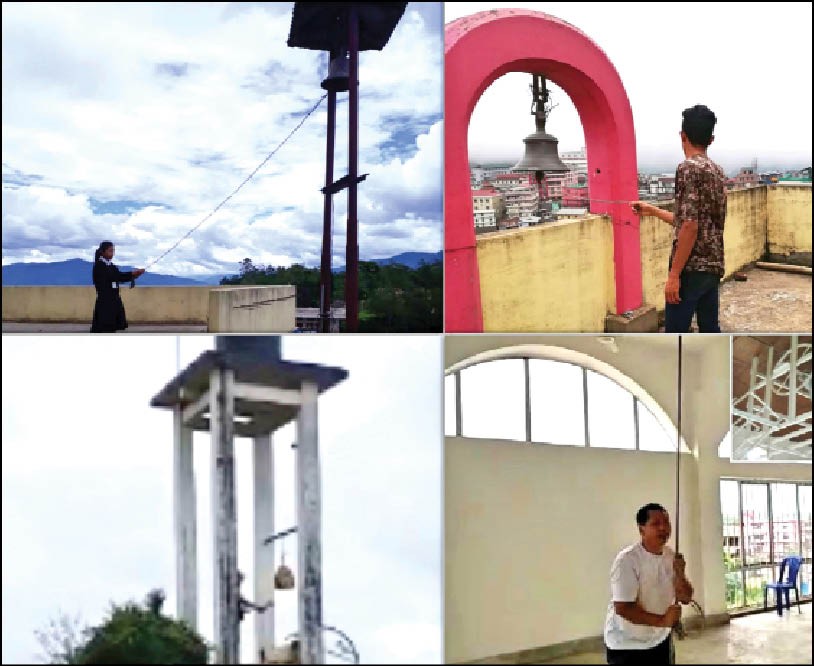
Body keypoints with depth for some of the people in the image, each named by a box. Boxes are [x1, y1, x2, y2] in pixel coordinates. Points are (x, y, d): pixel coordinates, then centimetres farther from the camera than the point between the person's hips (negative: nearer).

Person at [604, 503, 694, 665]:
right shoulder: (627, 560, -22)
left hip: (660, 641, 7)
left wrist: (679, 574, -18)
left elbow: (686, 598, 0)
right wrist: (661, 620, -29)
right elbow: (622, 608, -26)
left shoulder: (671, 556, 0)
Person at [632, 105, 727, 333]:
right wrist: (652, 210, 31)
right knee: (710, 330, 13)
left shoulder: (689, 168, -14)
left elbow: (690, 227, -21)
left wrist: (674, 274, -19)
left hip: (691, 268, -9)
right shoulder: (717, 171, 13)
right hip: (713, 266, 9)